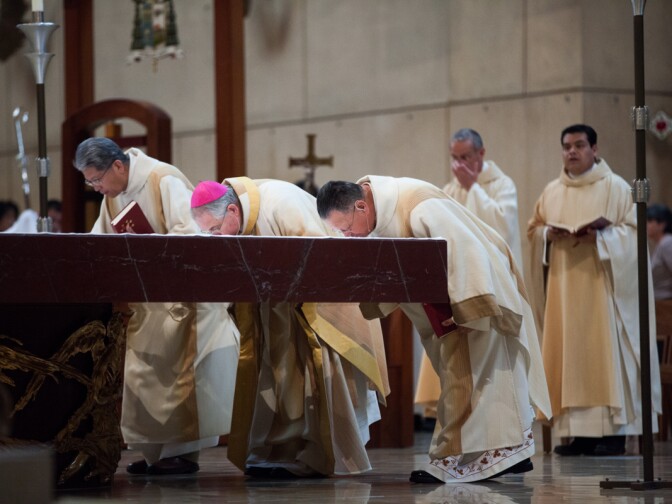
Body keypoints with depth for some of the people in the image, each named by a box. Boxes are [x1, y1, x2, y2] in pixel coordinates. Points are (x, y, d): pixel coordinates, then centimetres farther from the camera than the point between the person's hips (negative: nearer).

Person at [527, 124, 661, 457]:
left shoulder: (616, 188, 1)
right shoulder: (551, 192, 14)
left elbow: (632, 230, -4)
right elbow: (533, 230, 17)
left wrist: (599, 236, -18)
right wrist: (548, 235, -5)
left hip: (601, 283, -4)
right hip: (564, 286, 4)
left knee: (605, 351, -7)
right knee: (568, 354, -1)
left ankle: (614, 430, -6)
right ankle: (579, 431, 1)